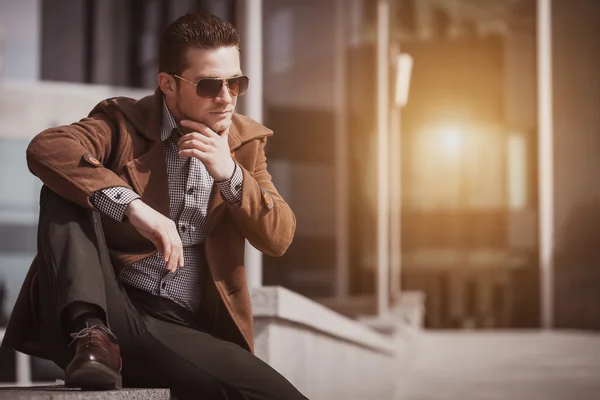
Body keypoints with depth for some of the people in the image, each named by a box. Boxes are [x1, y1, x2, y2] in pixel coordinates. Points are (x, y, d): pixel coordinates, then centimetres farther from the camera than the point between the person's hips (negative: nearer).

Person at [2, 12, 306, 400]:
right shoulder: (124, 123, 1)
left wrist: (230, 173, -12)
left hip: (184, 333, 3)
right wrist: (133, 206, -33)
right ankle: (90, 336, -33)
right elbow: (45, 148, -20)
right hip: (110, 312, -2)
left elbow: (280, 238, 5)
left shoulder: (246, 141, 13)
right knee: (65, 192, -23)